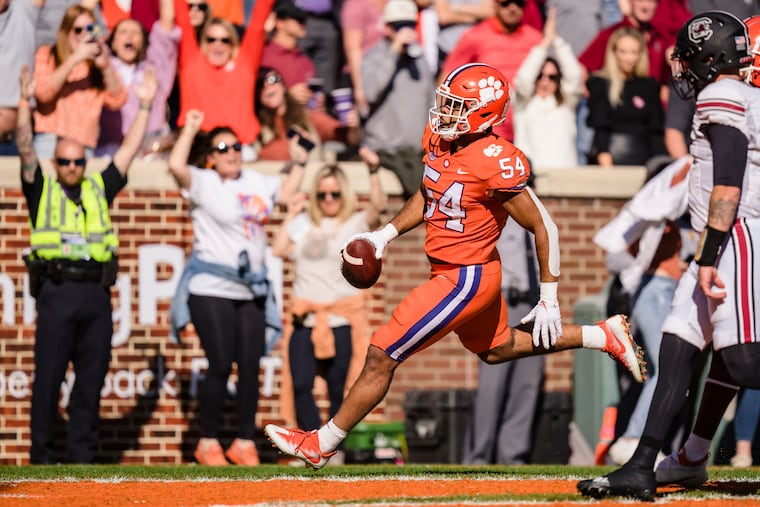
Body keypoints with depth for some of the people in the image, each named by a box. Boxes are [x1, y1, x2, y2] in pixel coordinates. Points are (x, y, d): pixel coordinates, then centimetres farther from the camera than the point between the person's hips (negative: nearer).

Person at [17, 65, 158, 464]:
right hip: (56, 291, -3)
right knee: (48, 376, -2)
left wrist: (144, 106, 14)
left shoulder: (99, 189, 17)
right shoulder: (42, 190, 9)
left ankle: (82, 453, 9)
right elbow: (25, 148, -1)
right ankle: (41, 453, 1)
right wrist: (25, 103, -12)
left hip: (96, 293, 3)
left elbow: (128, 152, 18)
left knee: (92, 378, 4)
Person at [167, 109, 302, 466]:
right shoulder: (203, 183, -3)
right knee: (220, 366, -7)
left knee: (250, 366, 2)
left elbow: (287, 193, 32)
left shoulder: (256, 183, 14)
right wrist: (189, 130, -11)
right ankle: (208, 443, 3)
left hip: (252, 289, 5)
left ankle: (245, 442, 10)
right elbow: (176, 166, -21)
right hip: (211, 289, -5)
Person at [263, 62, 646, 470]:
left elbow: (544, 228, -18)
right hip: (465, 273, 10)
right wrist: (386, 233, 7)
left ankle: (320, 446, 8)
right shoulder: (438, 139, -2)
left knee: (381, 356, -5)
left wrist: (548, 300, -13)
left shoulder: (496, 163, -26)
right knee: (498, 349, 31)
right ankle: (603, 336, 38)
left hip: (465, 279, -10)